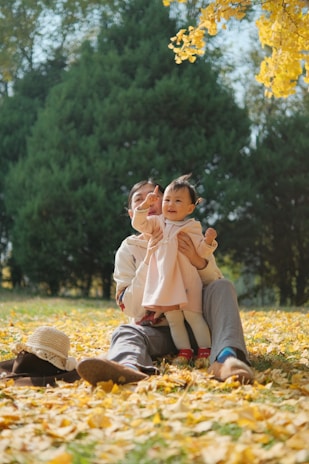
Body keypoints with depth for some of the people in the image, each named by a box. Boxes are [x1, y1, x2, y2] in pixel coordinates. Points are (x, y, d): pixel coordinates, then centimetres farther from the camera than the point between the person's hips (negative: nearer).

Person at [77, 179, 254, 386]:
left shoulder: (189, 237, 9)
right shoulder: (128, 250, 5)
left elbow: (217, 284, 1)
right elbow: (132, 309, -6)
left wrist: (197, 260, -19)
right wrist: (148, 260, -18)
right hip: (158, 332, -1)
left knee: (223, 286, -22)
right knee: (126, 331, -31)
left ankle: (227, 356, -49)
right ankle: (129, 367, -71)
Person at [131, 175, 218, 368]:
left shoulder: (192, 228, 0)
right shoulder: (158, 223, 8)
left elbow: (201, 252, -1)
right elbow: (139, 224, -2)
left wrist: (209, 241, -21)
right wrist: (146, 205, -14)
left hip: (187, 281, -3)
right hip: (164, 283, 4)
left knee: (193, 315, -4)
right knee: (173, 319, 7)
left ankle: (205, 350, 3)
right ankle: (184, 350, 15)